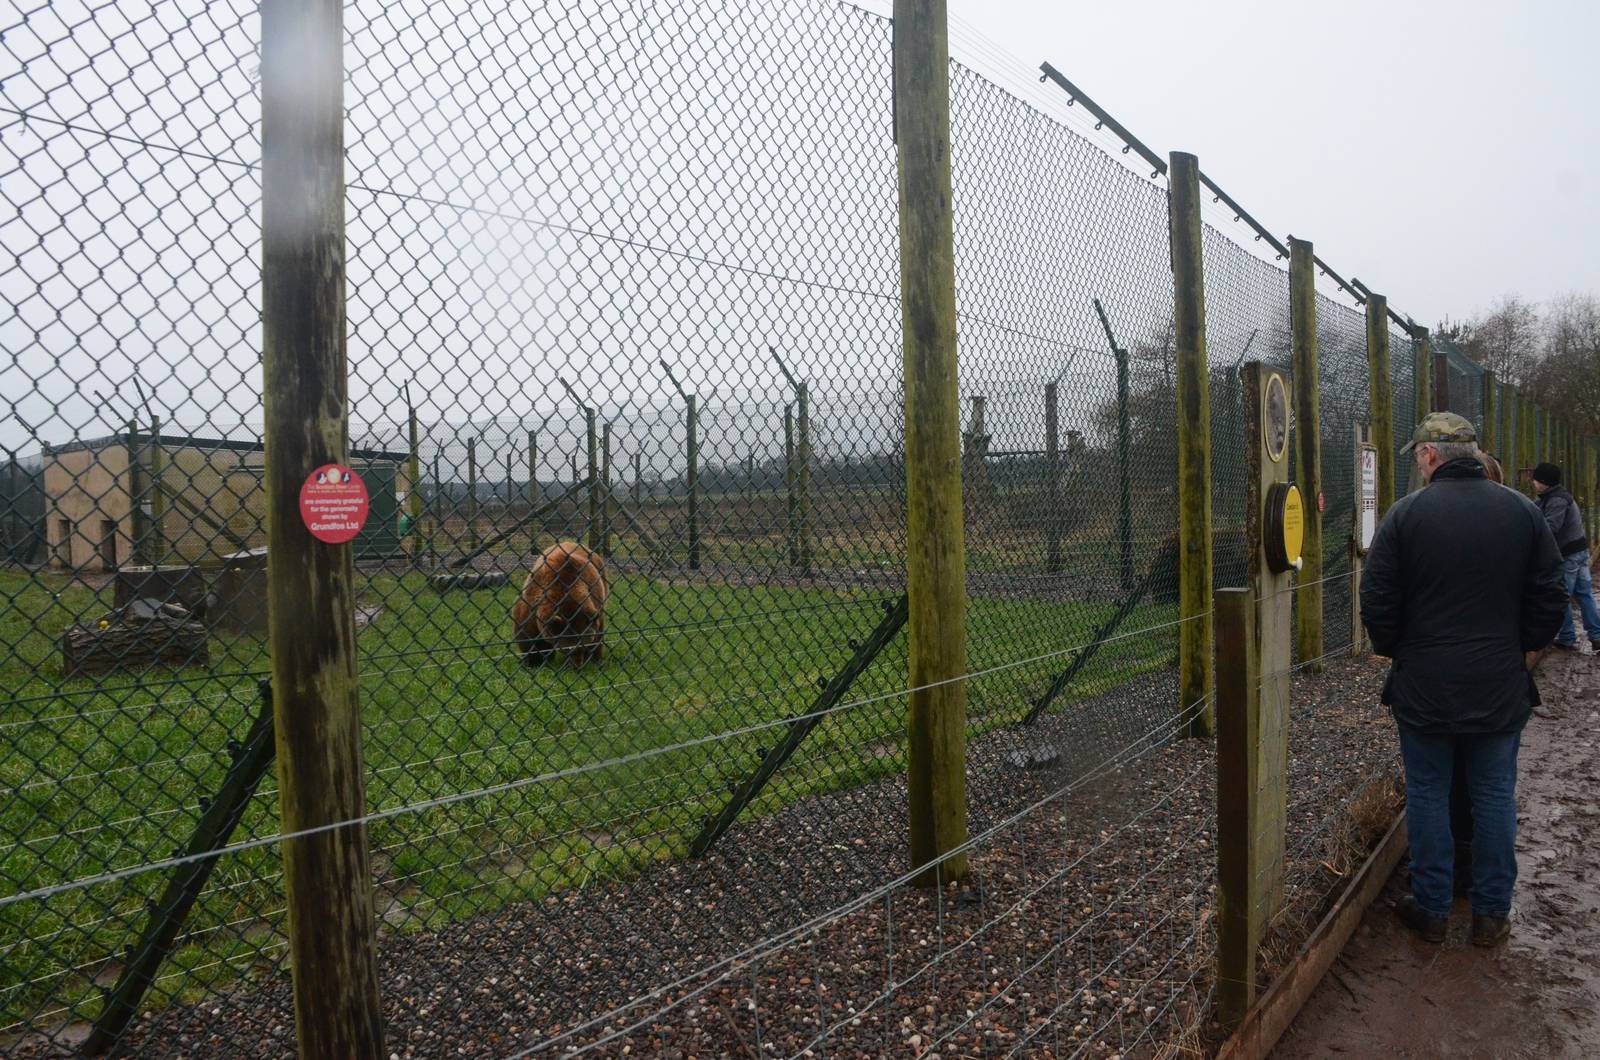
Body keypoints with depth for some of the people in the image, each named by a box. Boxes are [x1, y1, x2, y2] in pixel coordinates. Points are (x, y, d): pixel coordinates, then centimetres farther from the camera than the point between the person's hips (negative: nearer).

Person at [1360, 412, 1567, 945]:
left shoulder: (1406, 513, -10)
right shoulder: (1524, 512, -1)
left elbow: (1377, 602, -8)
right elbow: (1550, 599, 3)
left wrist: (1397, 652, 8)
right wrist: (1517, 648, 17)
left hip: (1424, 686, -2)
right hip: (1501, 687, 3)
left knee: (1427, 794, 10)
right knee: (1495, 796, 13)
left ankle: (1431, 909, 20)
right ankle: (1492, 913, 23)